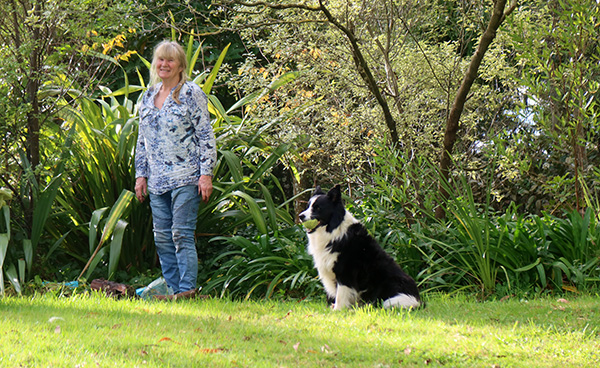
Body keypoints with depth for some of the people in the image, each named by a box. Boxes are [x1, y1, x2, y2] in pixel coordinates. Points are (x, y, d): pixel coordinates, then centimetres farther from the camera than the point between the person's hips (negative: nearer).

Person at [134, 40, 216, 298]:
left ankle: (187, 289, -8)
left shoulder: (191, 94, -3)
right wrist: (140, 175, 14)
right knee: (162, 237, 5)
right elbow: (142, 140, 20)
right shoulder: (148, 97, 15)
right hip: (157, 180, 6)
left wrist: (206, 173, -12)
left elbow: (206, 136, -6)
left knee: (181, 233, -10)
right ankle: (171, 289, 10)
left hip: (185, 177, -6)